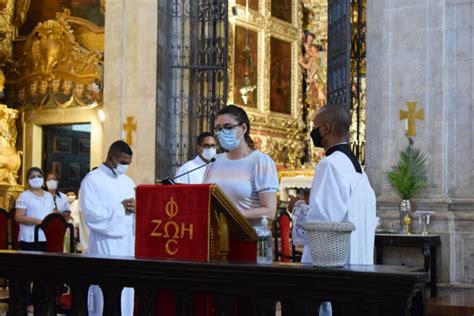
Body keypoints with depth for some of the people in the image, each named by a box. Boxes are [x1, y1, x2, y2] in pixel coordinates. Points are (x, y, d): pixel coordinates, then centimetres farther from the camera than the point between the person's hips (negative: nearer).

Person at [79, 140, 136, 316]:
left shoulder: (128, 182, 17)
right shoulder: (92, 180, -5)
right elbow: (91, 214, -16)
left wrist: (134, 208, -6)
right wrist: (121, 208, -13)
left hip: (127, 244, 7)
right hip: (105, 246, -7)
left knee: (126, 292, 7)